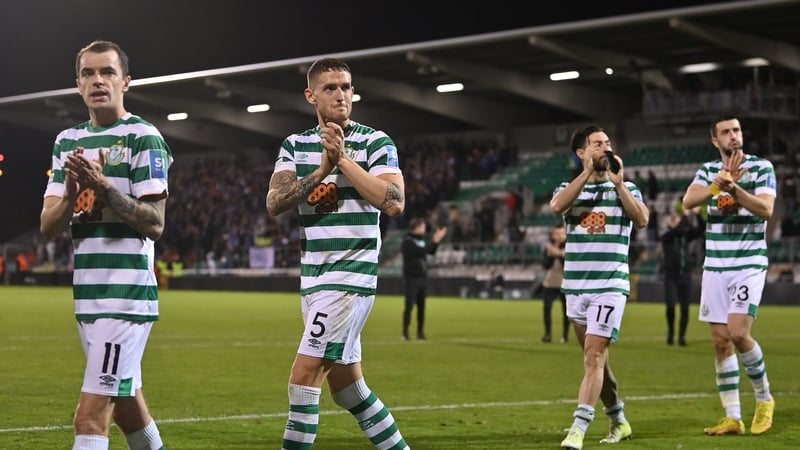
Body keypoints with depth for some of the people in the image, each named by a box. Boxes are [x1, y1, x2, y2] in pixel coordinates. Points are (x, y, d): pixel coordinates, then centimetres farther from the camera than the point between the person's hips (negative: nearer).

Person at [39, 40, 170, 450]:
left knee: (90, 417, -13)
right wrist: (71, 194, -10)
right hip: (87, 294, 7)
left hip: (127, 294, -7)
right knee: (126, 407, 17)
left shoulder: (143, 137, -6)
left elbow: (154, 224, -12)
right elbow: (48, 227, 10)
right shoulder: (67, 141, 14)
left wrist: (104, 187, -22)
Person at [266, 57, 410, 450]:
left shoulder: (375, 142, -4)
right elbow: (274, 203, -5)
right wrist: (321, 170, -16)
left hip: (352, 275, -6)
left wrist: (343, 159, -17)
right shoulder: (294, 146, 9)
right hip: (313, 279, 6)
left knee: (304, 376, -12)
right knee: (345, 384, 11)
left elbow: (394, 203, -18)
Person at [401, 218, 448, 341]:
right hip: (412, 278, -7)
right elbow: (421, 251, -23)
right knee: (409, 305, -7)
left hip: (422, 277, 7)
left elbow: (431, 251, 14)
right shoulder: (407, 242, -12)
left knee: (421, 306, 8)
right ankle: (405, 332, -4)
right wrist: (434, 241, -20)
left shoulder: (422, 240, 13)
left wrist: (437, 240, 2)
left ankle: (420, 332, 13)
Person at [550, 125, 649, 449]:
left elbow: (642, 219, -13)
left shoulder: (625, 188, 6)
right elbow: (556, 206, -16)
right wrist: (587, 173, -14)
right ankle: (619, 422, 28)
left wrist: (618, 183, -12)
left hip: (610, 285, -3)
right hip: (576, 285, 3)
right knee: (595, 358, 11)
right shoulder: (570, 188, 8)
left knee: (594, 355, -14)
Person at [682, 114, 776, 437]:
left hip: (749, 265, -4)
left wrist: (734, 188, -31)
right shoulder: (708, 170, 8)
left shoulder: (761, 167, -2)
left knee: (738, 333, -17)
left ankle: (764, 399, 6)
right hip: (714, 267, 4)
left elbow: (766, 209, -16)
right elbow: (688, 201, -9)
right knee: (720, 340, 1)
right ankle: (733, 417, 7)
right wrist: (720, 182, -25)